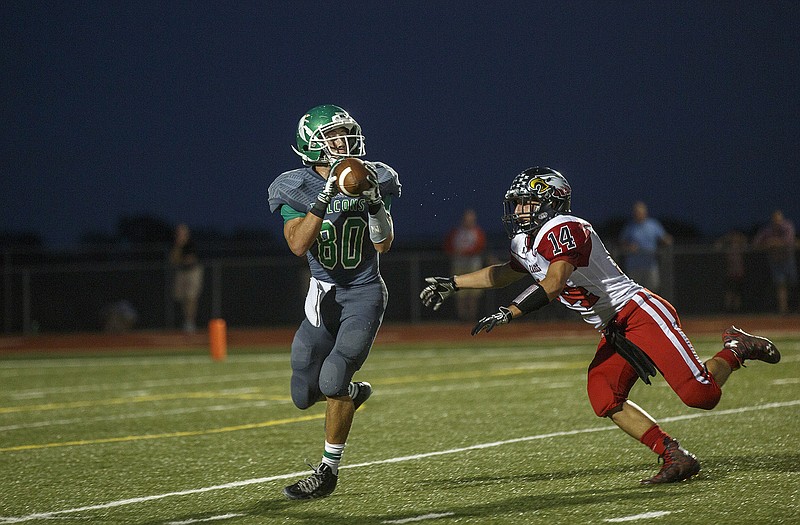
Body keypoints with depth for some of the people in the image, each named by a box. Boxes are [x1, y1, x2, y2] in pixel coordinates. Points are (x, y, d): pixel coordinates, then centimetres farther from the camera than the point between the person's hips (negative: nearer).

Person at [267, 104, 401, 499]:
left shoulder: (372, 179, -5)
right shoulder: (297, 189, -7)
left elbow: (384, 244, -9)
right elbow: (298, 246, -21)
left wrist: (372, 201, -23)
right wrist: (325, 197, -29)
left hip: (365, 293, -2)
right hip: (324, 294, 2)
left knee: (333, 380, -18)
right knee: (305, 395, 3)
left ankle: (328, 471, -4)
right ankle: (354, 393, 38)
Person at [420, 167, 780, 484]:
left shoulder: (563, 230, -17)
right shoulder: (525, 243, 13)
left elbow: (553, 284, -30)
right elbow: (505, 274, 34)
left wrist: (508, 313, -34)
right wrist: (452, 284, 32)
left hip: (639, 312, -10)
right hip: (614, 333, 10)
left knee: (700, 394, -17)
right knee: (604, 398, -9)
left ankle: (736, 349, 13)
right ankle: (676, 458, -5)